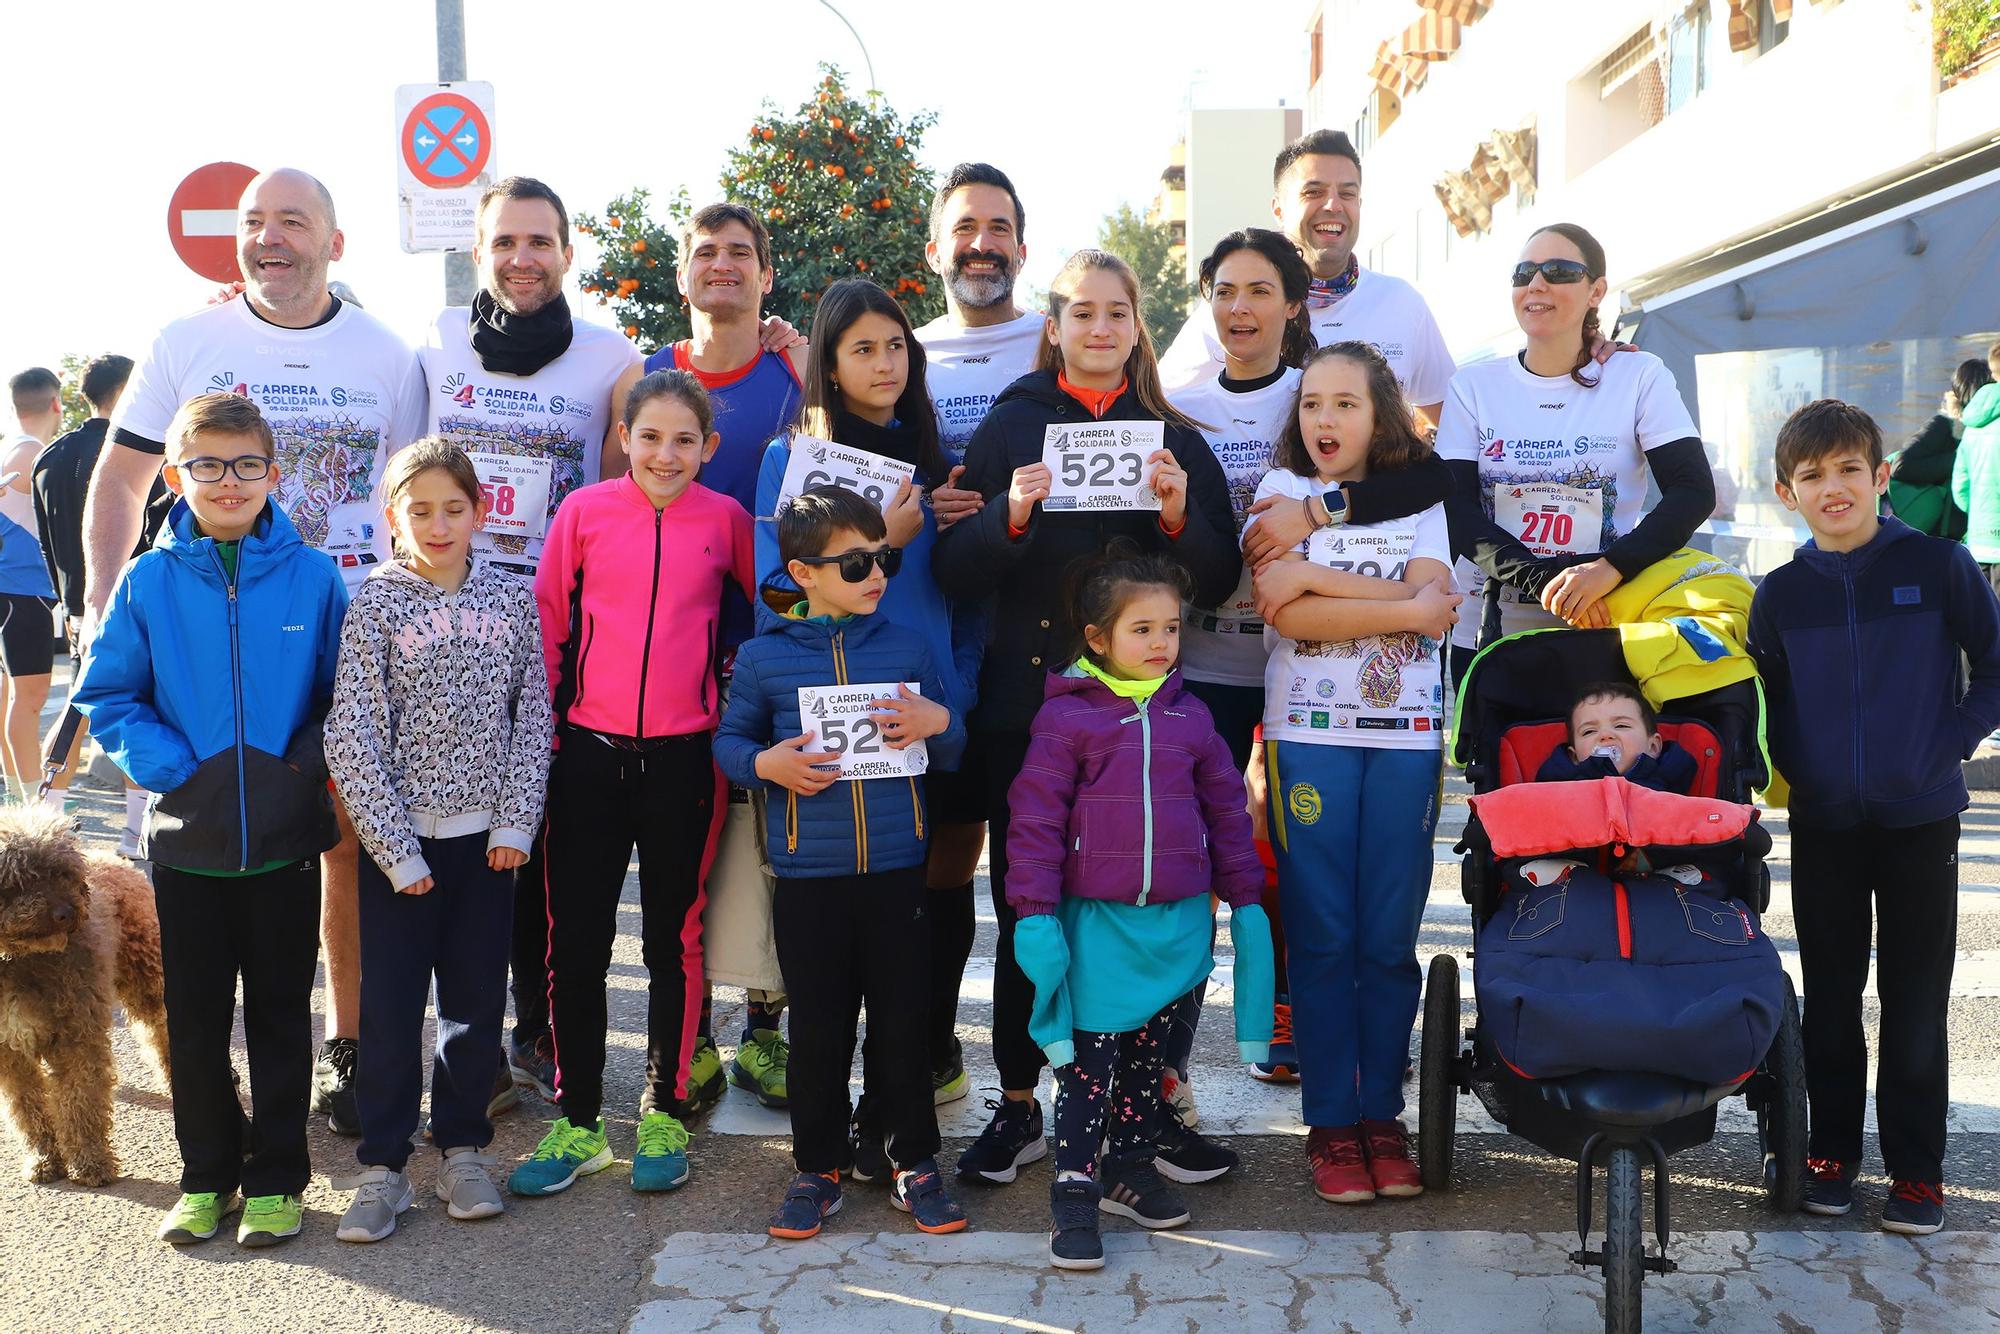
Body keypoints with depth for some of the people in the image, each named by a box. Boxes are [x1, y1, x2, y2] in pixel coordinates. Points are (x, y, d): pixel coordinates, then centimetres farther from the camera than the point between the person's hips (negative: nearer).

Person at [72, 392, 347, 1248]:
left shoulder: (313, 577, -5)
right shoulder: (149, 582, -3)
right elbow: (106, 693, 1)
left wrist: (310, 763, -12)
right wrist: (170, 765, -11)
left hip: (286, 836, -1)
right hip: (187, 839, 1)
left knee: (280, 1014, 9)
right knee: (195, 1018, 12)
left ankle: (276, 1178, 22)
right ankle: (206, 1175, 28)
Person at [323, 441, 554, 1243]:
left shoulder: (512, 602, 2)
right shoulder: (376, 606, -5)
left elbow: (533, 717, 4)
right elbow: (353, 738, -8)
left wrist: (516, 821, -5)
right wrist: (397, 849, -11)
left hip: (487, 837, 2)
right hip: (403, 840, -2)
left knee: (477, 999, 10)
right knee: (390, 1005, 4)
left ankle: (463, 1148, 25)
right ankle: (383, 1166, 16)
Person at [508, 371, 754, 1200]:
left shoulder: (725, 521, 0)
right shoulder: (585, 511, 0)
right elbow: (545, 622, 6)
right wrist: (540, 725, 5)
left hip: (684, 758, 0)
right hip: (589, 754, 1)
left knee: (674, 939, 8)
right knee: (575, 942, 6)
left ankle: (663, 1116, 22)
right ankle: (577, 1123, 19)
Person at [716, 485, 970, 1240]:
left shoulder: (908, 647, 5)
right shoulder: (763, 657, 0)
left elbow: (956, 750, 11)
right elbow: (729, 739, 7)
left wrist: (939, 721, -11)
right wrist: (765, 764, -13)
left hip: (897, 872, 1)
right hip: (807, 877, -1)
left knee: (904, 1022, 8)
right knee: (818, 1029, 7)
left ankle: (914, 1164, 23)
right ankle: (817, 1168, 23)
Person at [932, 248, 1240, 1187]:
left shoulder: (1176, 441, 9)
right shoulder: (1010, 426, 6)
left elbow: (1217, 584, 4)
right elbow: (953, 574, -1)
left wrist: (1178, 514, -13)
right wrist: (1010, 515, -18)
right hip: (1026, 706, 0)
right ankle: (1018, 1107, 17)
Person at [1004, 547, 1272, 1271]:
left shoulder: (1190, 715, 7)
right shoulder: (1066, 715, -7)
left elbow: (1227, 808, 13)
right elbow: (1035, 816, -8)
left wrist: (1245, 898, 12)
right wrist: (1033, 911, -12)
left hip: (1178, 922, 4)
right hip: (1096, 921, -4)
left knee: (1148, 1057, 16)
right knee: (1088, 1062, -1)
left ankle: (1131, 1170, 31)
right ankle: (1074, 1197, 7)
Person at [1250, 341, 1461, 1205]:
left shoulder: (1418, 499, 13)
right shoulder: (1281, 492, 7)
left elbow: (1431, 597, -6)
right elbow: (1285, 613, -9)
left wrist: (1317, 578, -12)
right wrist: (1405, 610, -11)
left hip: (1407, 734, 2)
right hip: (1308, 732, -1)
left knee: (1391, 937, 3)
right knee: (1321, 934, -1)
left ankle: (1382, 1116, 14)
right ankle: (1331, 1124, 8)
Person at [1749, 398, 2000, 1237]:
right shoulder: (1779, 595, 1)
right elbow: (1764, 703, 10)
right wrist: (1797, 769, -2)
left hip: (1919, 819, -2)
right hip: (1823, 823, 2)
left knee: (1915, 1001, 4)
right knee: (1830, 996, 10)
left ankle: (1917, 1168, 16)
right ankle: (1833, 1148, 24)